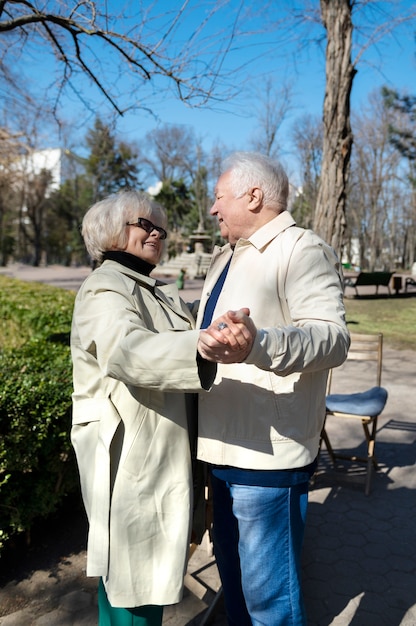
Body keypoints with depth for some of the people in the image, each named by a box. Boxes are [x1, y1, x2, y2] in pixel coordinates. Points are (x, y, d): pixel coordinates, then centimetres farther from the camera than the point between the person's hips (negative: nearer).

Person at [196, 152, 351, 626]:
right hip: (225, 447, 9)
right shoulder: (226, 257, 18)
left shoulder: (302, 251, -12)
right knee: (232, 571, 24)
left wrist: (257, 342, -42)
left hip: (267, 455, -9)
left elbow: (332, 336, -27)